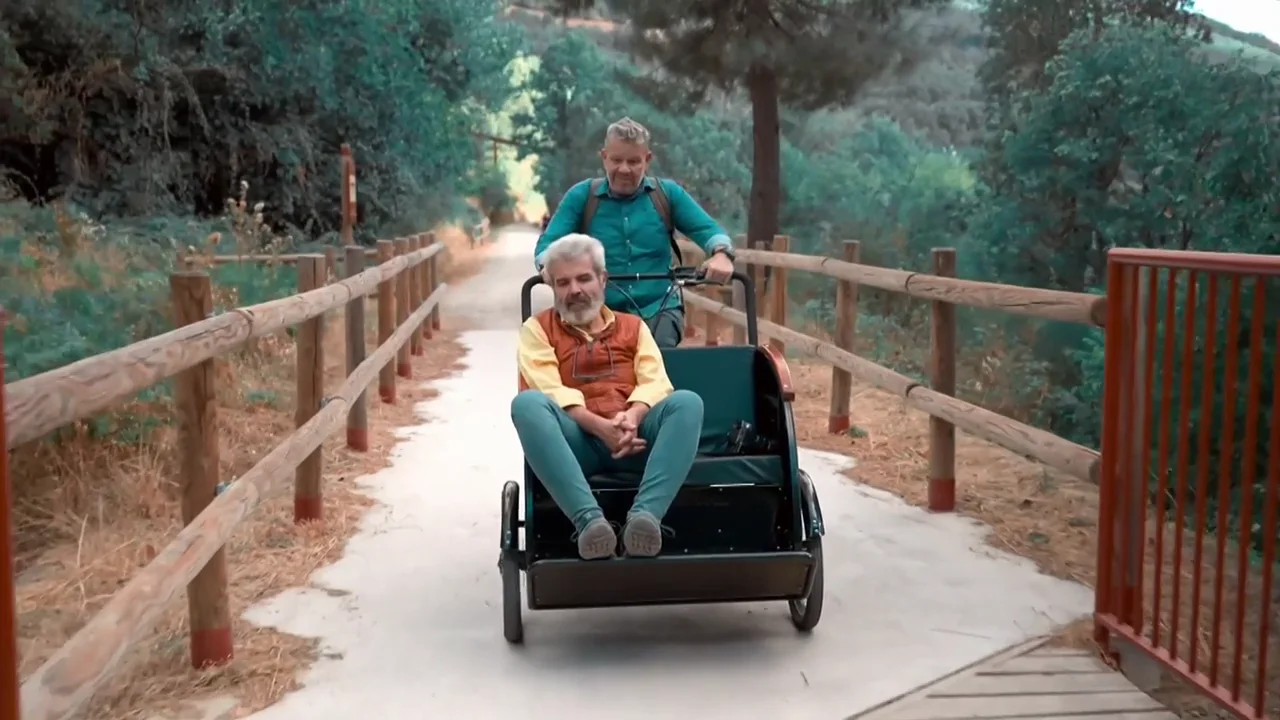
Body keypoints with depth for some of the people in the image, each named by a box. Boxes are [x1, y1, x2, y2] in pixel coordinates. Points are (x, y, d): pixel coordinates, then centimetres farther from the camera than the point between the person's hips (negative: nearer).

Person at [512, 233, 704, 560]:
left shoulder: (633, 326, 23)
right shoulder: (538, 328, 16)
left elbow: (655, 383, 7)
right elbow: (550, 392, -1)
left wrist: (633, 416, -17)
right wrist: (600, 426, -19)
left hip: (634, 435, 2)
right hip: (576, 439, -2)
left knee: (686, 402, -26)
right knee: (527, 403, -32)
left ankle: (645, 515, -46)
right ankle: (589, 519, -47)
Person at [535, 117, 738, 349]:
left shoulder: (667, 193, 8)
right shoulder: (581, 196, 5)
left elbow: (708, 230, 3)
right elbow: (548, 245, -2)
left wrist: (721, 254, -21)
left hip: (659, 309, 0)